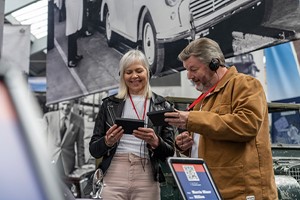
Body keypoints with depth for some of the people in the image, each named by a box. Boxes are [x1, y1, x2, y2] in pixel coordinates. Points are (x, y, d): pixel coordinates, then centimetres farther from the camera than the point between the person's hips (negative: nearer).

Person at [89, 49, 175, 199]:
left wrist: (155, 142, -16)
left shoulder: (162, 106, 6)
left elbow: (169, 152, 3)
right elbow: (94, 150, 7)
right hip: (114, 177, 0)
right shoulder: (110, 104, 7)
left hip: (147, 178, 0)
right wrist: (107, 142, -13)